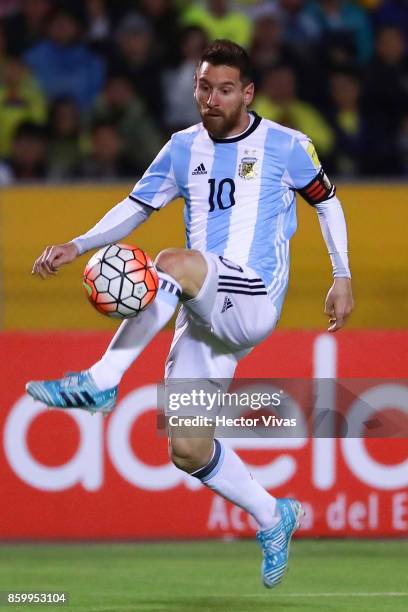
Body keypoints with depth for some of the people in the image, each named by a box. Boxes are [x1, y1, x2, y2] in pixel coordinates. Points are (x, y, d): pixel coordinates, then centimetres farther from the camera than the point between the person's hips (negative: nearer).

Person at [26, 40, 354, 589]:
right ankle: (273, 518, 21)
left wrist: (343, 278, 7)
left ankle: (101, 382, -34)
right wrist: (76, 247, 2)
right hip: (204, 315, 6)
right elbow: (137, 206, 16)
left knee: (174, 263, -36)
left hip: (254, 301, -6)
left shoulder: (285, 146, 2)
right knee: (186, 449, -2)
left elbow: (327, 202, 14)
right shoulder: (184, 148, 13)